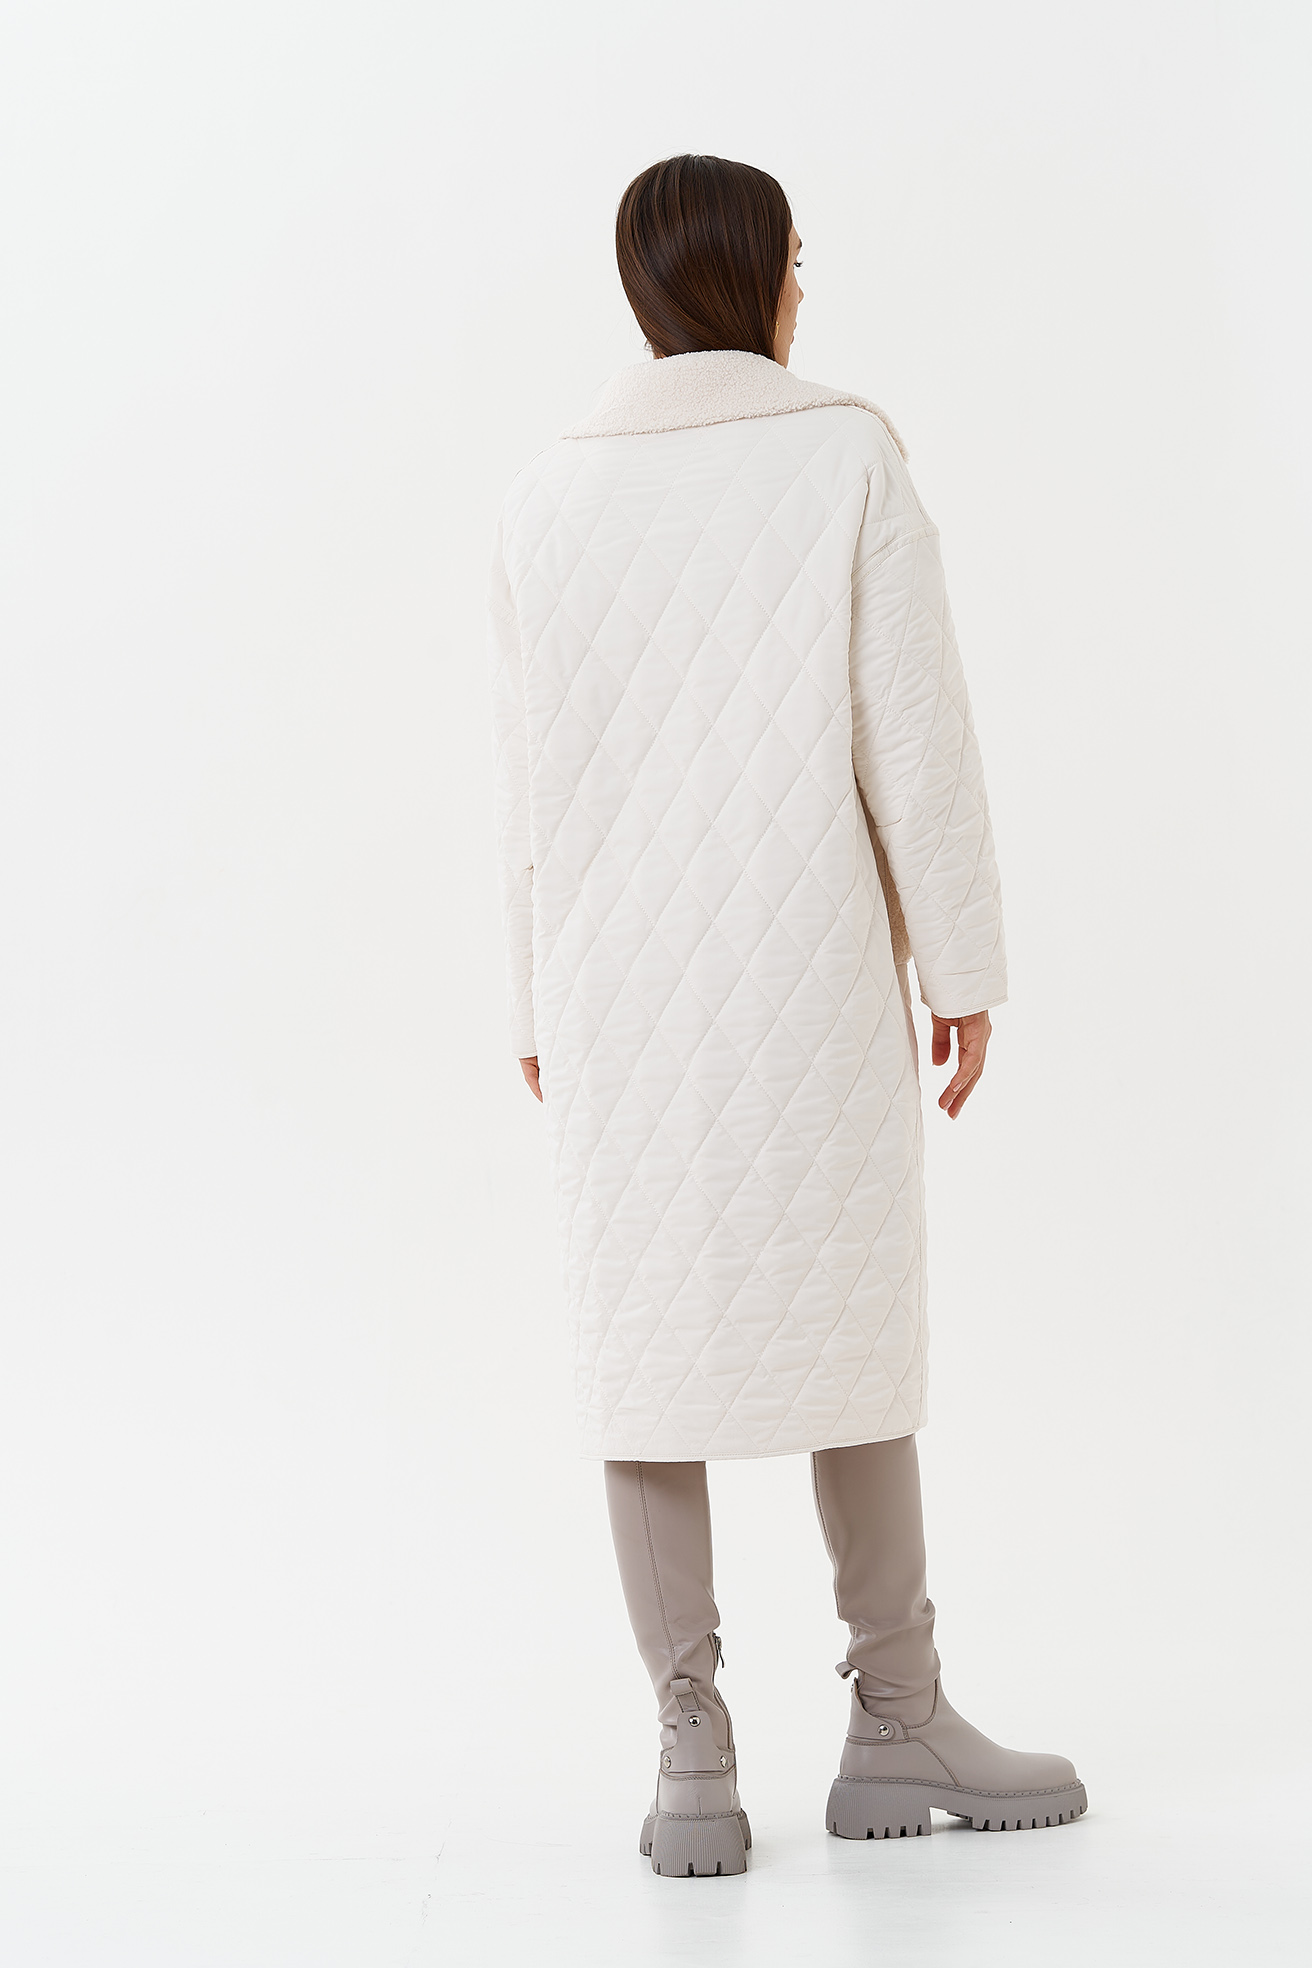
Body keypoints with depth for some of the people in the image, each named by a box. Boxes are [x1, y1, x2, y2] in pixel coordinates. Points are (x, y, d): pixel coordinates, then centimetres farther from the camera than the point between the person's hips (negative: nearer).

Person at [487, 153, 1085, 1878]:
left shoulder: (552, 500, 5)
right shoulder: (847, 459, -4)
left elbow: (529, 782, 6)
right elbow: (915, 737, -8)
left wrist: (537, 1007, 13)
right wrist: (967, 967, -2)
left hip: (617, 991, 2)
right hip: (811, 976, -2)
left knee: (650, 1347, 5)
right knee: (849, 1333, 10)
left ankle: (694, 1765, 5)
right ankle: (896, 1726, 19)